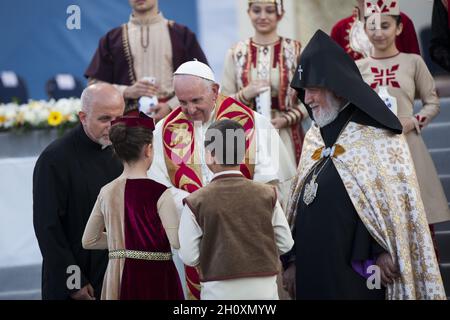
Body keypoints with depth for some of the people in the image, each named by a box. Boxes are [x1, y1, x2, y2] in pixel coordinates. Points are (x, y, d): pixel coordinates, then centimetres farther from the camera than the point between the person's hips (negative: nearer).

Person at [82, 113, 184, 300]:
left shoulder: (107, 192, 4)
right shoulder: (159, 194, -12)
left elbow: (88, 241, 12)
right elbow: (177, 242, -17)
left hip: (117, 279, 6)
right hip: (155, 277, -5)